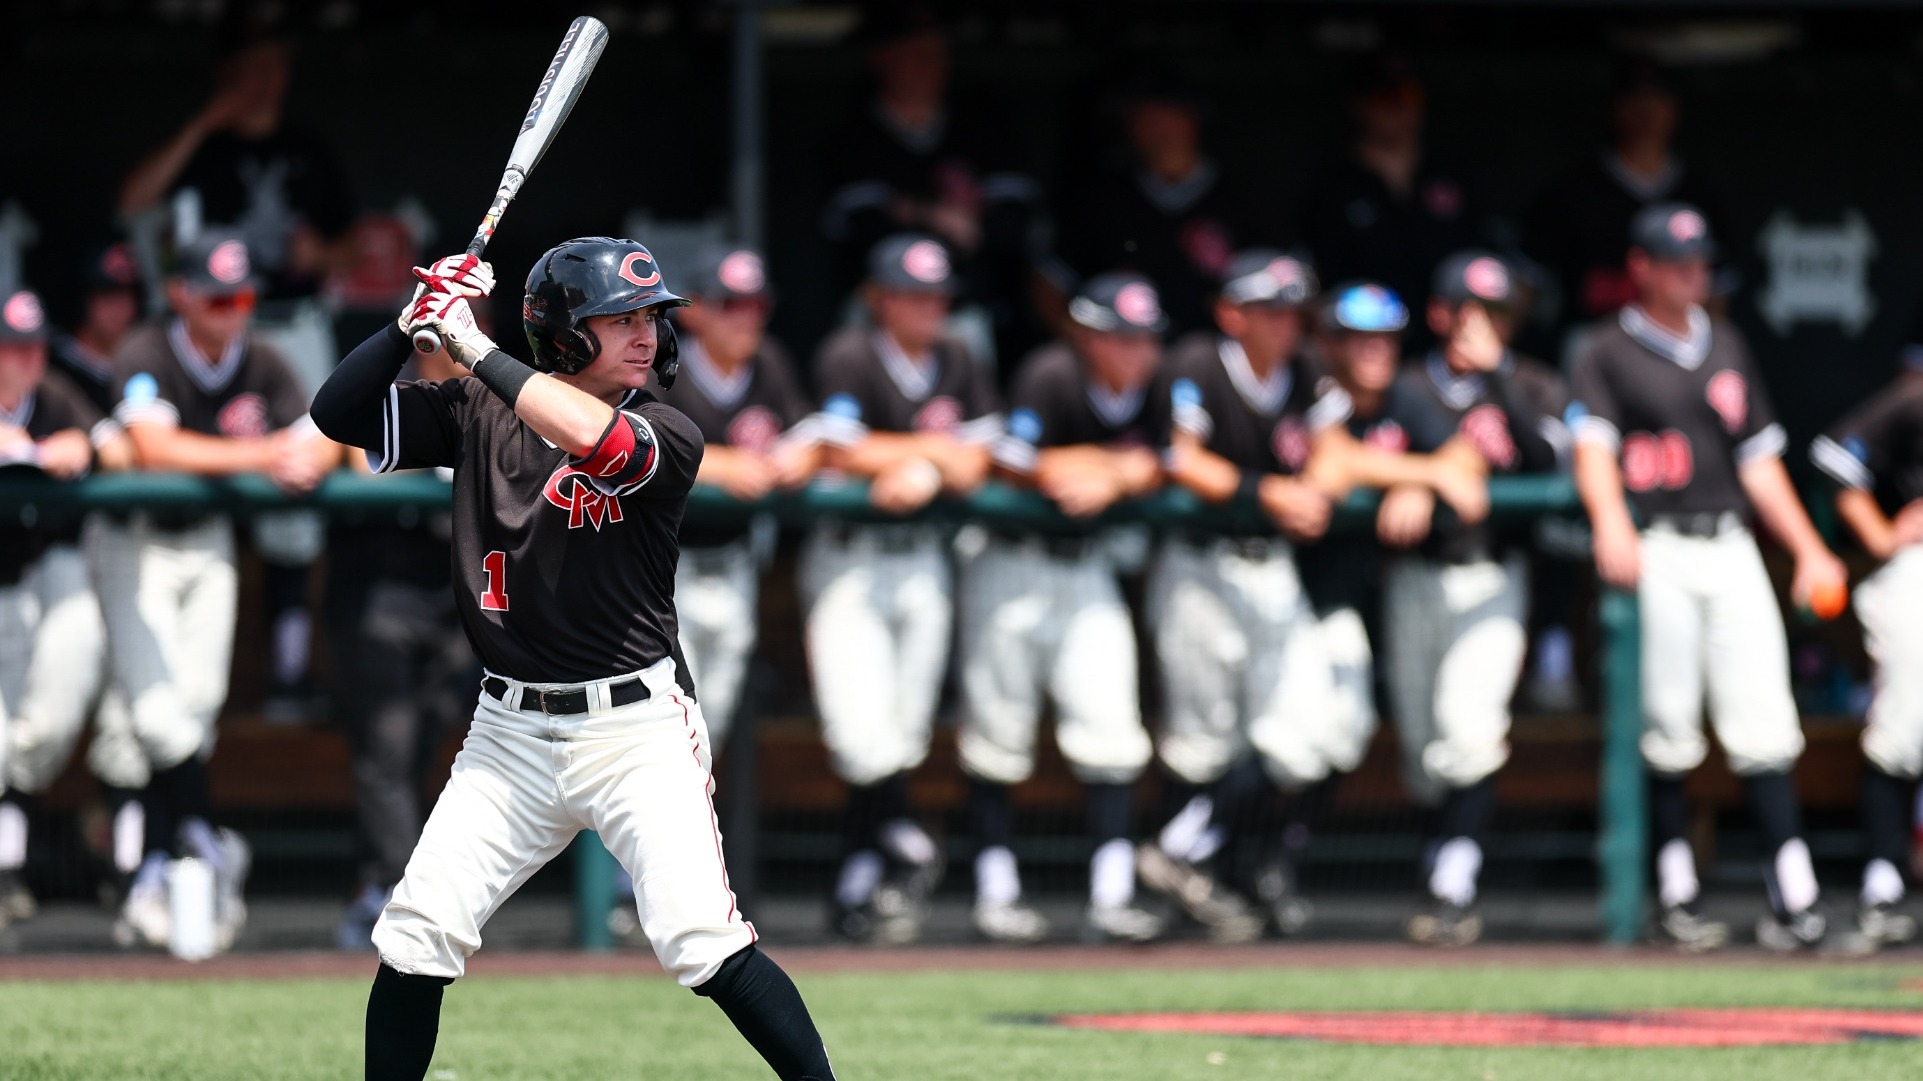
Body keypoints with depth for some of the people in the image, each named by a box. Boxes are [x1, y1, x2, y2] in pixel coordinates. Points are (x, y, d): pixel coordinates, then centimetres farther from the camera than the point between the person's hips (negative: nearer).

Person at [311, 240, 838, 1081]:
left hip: (636, 727, -3)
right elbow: (339, 412, 1)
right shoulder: (477, 413, 3)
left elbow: (597, 439, -29)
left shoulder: (667, 436, -7)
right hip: (510, 733, 3)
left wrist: (472, 345, -22)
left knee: (702, 942, -17)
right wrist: (415, 320, -12)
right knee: (415, 938, -2)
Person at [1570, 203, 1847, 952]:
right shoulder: (1609, 355, 4)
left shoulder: (1727, 348, 20)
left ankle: (1793, 895, -11)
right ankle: (1677, 896, 2)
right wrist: (1610, 521, -30)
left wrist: (1809, 551, 13)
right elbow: (1593, 447, -11)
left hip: (1732, 549, 4)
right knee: (1666, 728, -4)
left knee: (1762, 722, -6)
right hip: (1656, 554, -4)